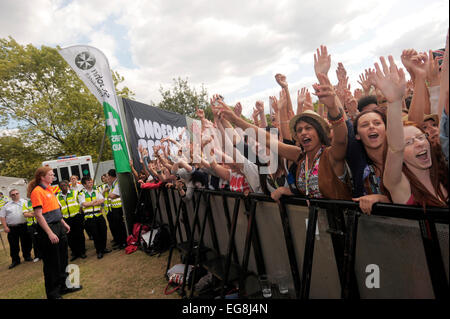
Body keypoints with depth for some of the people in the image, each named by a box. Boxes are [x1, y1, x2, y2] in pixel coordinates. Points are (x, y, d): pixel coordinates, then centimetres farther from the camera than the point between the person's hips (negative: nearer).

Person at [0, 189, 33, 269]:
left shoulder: (25, 202, 7)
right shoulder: (6, 205, 6)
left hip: (24, 226, 0)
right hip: (12, 228, 0)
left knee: (26, 243, 8)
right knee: (13, 245, 6)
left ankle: (27, 256, 25)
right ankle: (15, 260, 19)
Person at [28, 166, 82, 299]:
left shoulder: (49, 190, 11)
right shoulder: (37, 191, -15)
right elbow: (38, 215, -19)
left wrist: (64, 223, 19)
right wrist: (50, 233, -22)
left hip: (59, 227, 9)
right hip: (47, 228, -9)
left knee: (63, 259, 18)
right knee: (52, 263, 4)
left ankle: (64, 285, 33)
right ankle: (53, 293, 21)